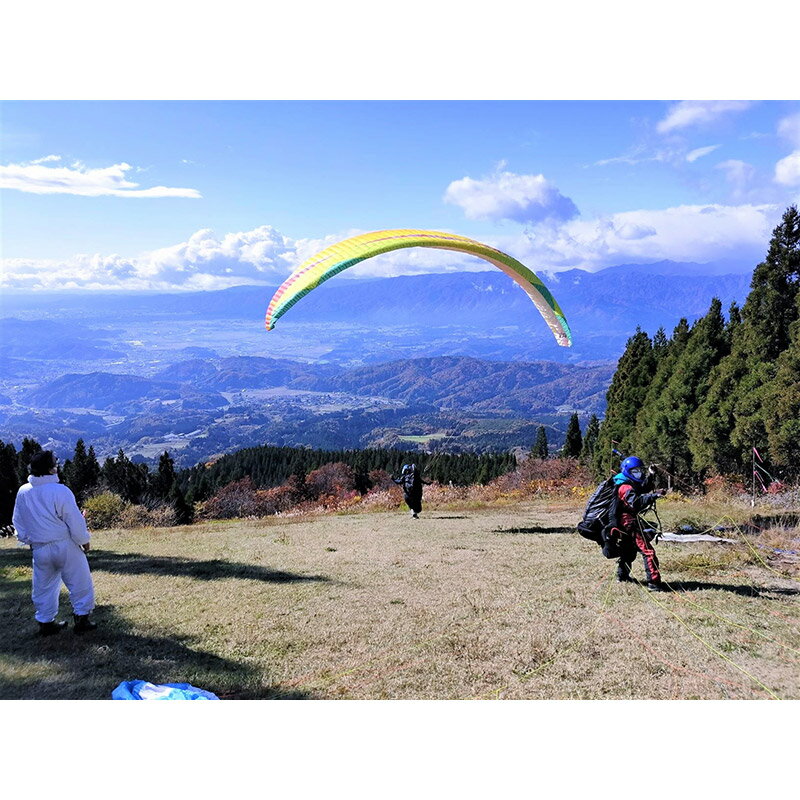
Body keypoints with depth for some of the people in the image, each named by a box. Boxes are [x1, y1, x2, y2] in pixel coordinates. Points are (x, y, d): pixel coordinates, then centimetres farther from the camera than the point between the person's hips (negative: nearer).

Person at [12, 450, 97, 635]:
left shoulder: (23, 492, -1)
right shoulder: (61, 491, -19)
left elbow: (18, 522, 12)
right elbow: (75, 521, -14)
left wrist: (28, 540, 26)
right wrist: (84, 541, 1)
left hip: (39, 549, 5)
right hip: (65, 547, -5)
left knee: (44, 587, 18)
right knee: (80, 583, 9)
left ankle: (45, 622, 25)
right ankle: (82, 619, 13)